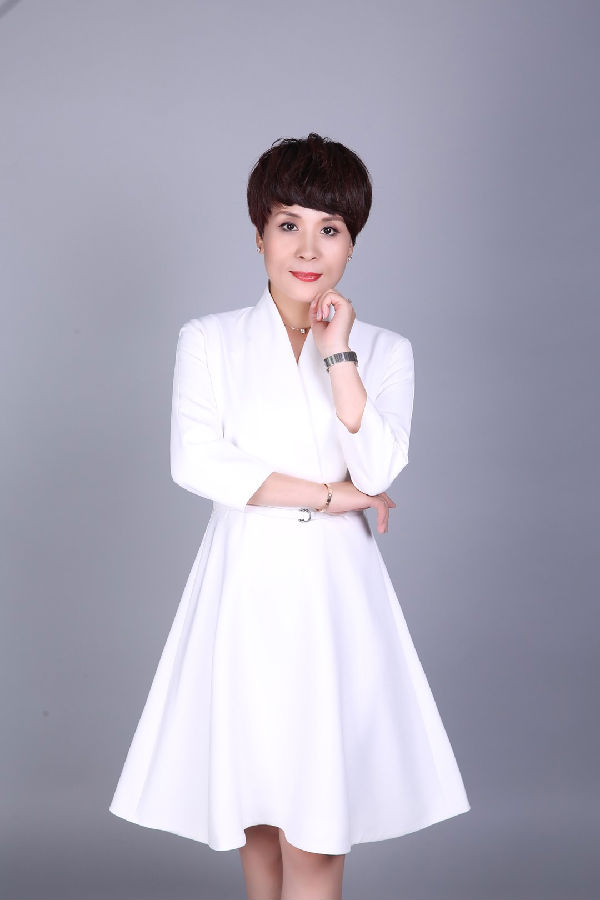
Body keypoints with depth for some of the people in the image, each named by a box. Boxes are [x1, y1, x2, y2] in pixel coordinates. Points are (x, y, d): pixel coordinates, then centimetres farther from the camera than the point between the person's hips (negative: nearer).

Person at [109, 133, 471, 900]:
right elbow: (195, 464, -10)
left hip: (336, 588, 0)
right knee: (253, 810, 13)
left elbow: (378, 472, -9)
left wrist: (338, 352, -12)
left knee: (316, 833, -3)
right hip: (245, 583, 1)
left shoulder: (385, 351, 5)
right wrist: (327, 495, -11)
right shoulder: (208, 341, 3)